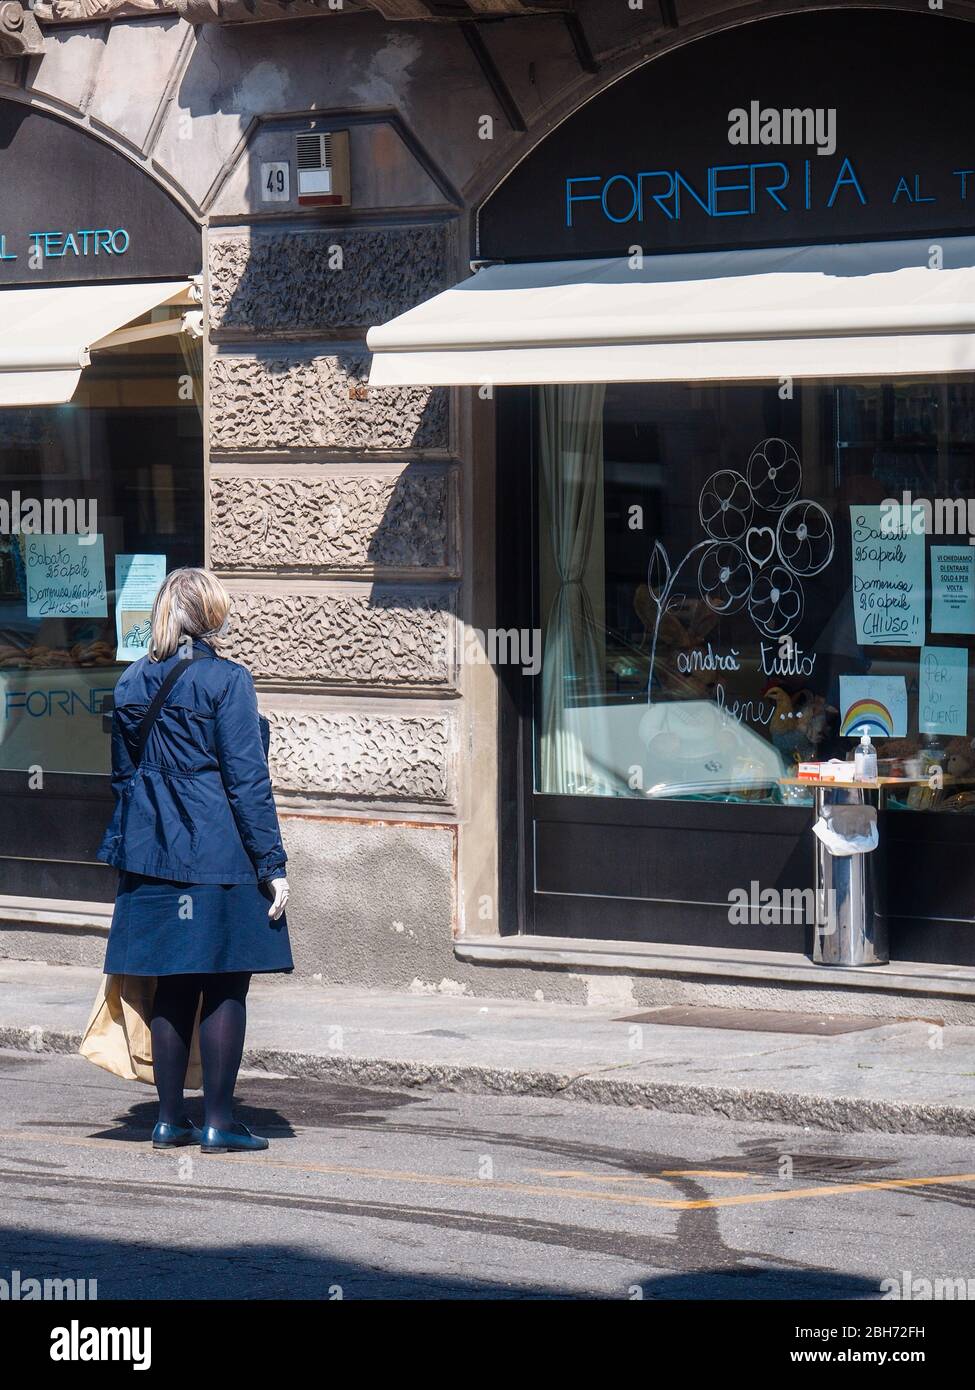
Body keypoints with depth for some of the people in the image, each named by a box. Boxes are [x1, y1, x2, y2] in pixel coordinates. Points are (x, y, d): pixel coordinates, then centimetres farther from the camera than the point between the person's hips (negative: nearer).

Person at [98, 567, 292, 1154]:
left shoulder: (133, 684, 9)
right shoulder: (226, 681, -10)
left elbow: (124, 776, 16)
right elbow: (248, 780, -12)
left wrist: (126, 850, 24)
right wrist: (273, 864, -9)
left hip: (153, 857, 6)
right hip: (221, 857, -6)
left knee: (173, 986, 11)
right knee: (226, 987, 0)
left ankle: (170, 1118, 14)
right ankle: (220, 1122, 2)